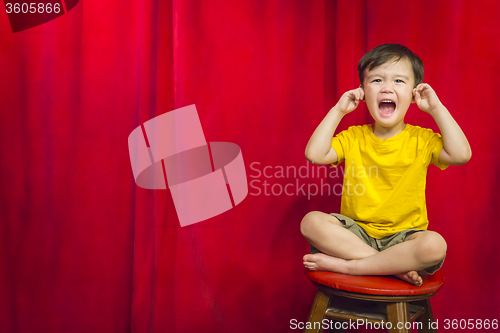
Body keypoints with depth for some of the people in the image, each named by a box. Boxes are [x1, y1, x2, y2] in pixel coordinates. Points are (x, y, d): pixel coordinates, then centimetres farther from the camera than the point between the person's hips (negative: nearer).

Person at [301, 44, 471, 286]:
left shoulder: (421, 139, 2)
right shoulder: (353, 137, 5)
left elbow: (461, 155, -15)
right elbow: (314, 154, -10)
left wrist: (437, 109, -9)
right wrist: (338, 111, -5)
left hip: (403, 236, -1)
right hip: (356, 233, 1)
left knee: (435, 245, -34)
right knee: (311, 222, -26)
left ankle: (344, 265, -24)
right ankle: (394, 266, -26)